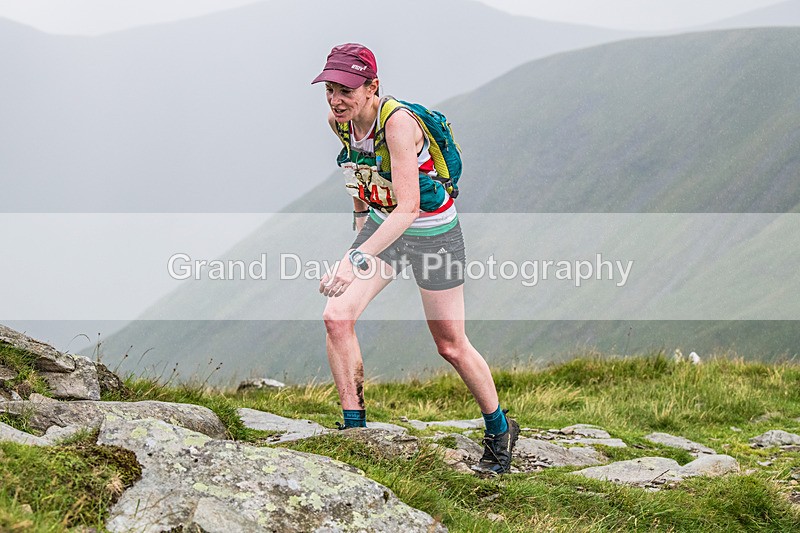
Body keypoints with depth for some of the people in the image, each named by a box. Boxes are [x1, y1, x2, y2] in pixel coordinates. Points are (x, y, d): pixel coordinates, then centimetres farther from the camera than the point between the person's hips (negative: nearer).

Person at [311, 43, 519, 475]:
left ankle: (500, 431, 30)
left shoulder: (398, 123, -33)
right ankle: (354, 430, -2)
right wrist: (360, 221, 21)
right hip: (382, 222, 6)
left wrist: (357, 260, -50)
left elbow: (408, 206, -42)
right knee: (336, 318, -14)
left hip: (432, 232, -6)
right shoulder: (339, 121, -10)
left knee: (450, 346, 6)